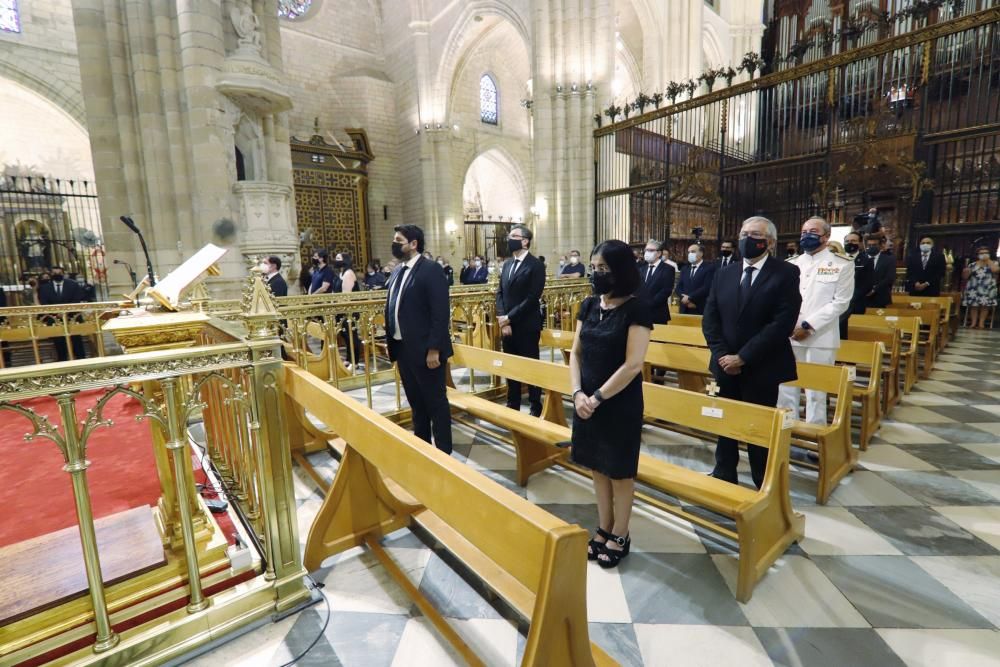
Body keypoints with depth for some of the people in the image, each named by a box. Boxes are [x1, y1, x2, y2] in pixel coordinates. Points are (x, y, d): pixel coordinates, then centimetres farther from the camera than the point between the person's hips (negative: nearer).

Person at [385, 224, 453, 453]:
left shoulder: (431, 270, -13)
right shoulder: (398, 270, 12)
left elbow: (441, 313, -19)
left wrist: (434, 349, -21)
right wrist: (389, 340, 13)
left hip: (424, 349, -8)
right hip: (402, 347, 8)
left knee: (435, 401, 6)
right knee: (415, 400, 20)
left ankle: (443, 450, 21)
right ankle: (420, 442, 36)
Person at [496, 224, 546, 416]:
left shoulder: (535, 265, -9)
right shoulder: (507, 264, 12)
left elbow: (532, 298, -17)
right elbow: (500, 293, 9)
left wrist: (509, 318, -16)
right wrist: (502, 318, -6)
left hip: (526, 327, -6)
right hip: (507, 325, 6)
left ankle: (536, 408, 20)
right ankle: (513, 405, 28)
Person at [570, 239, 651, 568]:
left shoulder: (636, 308, -14)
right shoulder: (589, 305, 3)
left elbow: (633, 365, -18)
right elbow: (576, 353, 5)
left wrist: (597, 398, -16)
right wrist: (578, 393, -7)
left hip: (620, 403, -5)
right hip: (587, 400, 6)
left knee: (620, 472, 11)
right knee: (597, 467, 17)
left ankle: (620, 537, 31)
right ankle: (603, 529, 36)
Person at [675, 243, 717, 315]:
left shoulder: (709, 267, -1)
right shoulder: (685, 269, 19)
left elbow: (706, 288, -13)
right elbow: (679, 287, 10)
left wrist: (689, 298, -13)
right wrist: (684, 298, -9)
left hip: (700, 310, -5)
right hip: (685, 310, 5)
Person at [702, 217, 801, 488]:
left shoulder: (786, 273, -7)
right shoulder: (725, 274, 8)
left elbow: (783, 323, -17)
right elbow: (710, 318, 4)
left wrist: (742, 357, -19)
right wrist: (722, 355, -9)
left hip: (761, 368, -4)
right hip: (726, 365, 4)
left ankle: (763, 486, 28)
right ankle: (724, 474, 35)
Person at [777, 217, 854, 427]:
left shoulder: (842, 265, 2)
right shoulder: (791, 264, 13)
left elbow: (840, 302, -6)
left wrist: (808, 326, -14)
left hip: (820, 338, -4)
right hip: (788, 336, 4)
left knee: (815, 393, 2)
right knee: (785, 388, 8)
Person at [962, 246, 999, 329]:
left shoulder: (993, 263, 9)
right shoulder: (972, 265, 8)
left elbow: (996, 270, -14)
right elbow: (964, 277, 8)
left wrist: (988, 260, -6)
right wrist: (966, 272, -14)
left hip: (987, 289, 0)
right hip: (974, 289, 0)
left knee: (985, 306, -2)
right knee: (974, 306, -2)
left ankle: (981, 323, 2)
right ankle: (974, 323, 2)